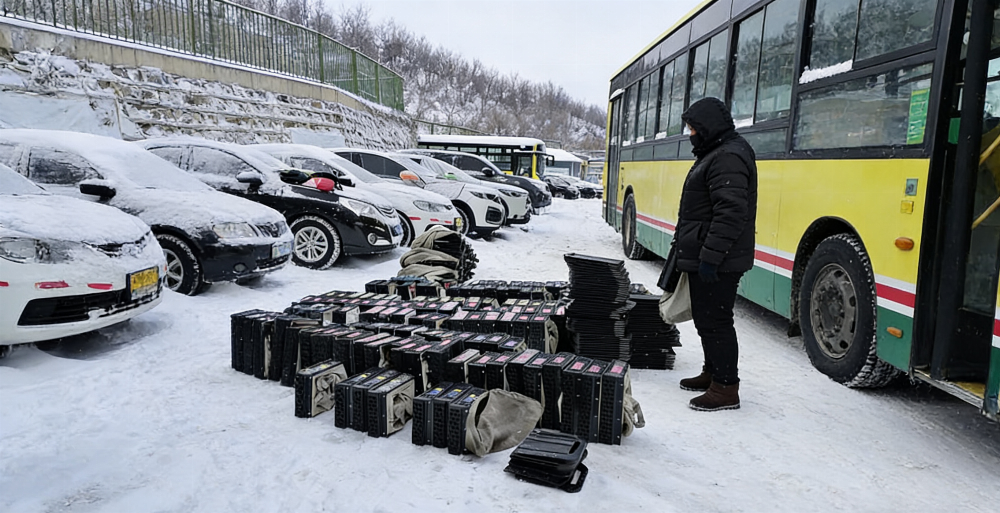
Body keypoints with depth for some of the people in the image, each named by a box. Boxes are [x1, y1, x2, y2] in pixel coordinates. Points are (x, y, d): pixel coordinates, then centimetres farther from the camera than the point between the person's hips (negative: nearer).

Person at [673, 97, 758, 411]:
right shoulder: (715, 154, 18)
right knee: (705, 318, 19)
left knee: (714, 321, -5)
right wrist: (691, 248, 24)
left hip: (716, 263, -11)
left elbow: (731, 213, -26)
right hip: (703, 257, 11)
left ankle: (726, 388, 4)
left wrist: (710, 256, -26)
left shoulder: (728, 157, -17)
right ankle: (712, 372, 33)